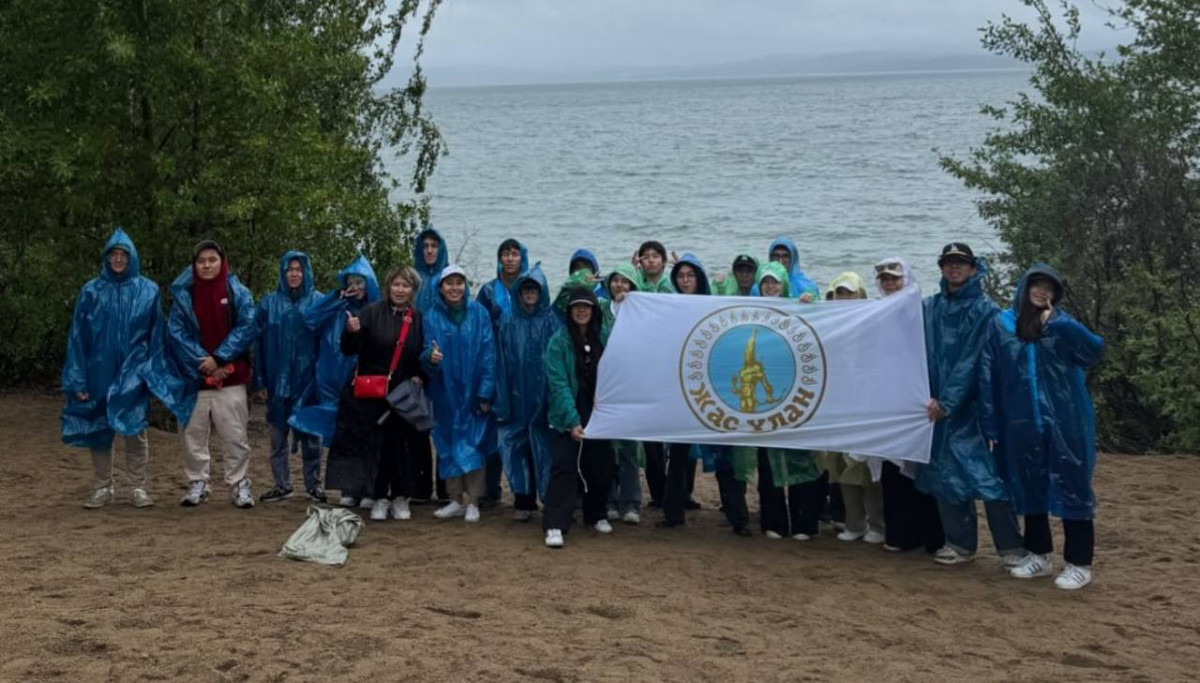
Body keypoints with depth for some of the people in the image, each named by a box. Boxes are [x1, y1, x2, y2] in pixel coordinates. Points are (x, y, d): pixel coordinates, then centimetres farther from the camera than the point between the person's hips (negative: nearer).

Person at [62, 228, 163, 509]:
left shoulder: (148, 291, 4)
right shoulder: (91, 291, 4)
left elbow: (156, 336, 6)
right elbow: (78, 336, 4)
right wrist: (78, 379, -2)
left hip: (133, 373, -1)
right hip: (99, 372, 1)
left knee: (134, 428, -6)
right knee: (99, 430, 5)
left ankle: (137, 487, 4)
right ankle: (102, 487, 16)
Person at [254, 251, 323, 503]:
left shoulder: (318, 302, 2)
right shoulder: (269, 303, 6)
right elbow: (260, 342, 5)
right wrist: (260, 379, 0)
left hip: (308, 378, -2)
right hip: (278, 379, 2)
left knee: (310, 434, 5)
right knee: (278, 434, 6)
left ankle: (313, 484, 14)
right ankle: (282, 485, 15)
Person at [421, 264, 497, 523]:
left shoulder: (479, 314, -2)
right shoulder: (432, 316, 1)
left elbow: (488, 354, -3)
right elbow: (426, 352, -1)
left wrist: (485, 393, -9)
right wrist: (430, 357, -26)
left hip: (472, 392, -1)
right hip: (445, 393, 1)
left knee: (473, 444, 1)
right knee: (449, 444, 6)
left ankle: (472, 502, 9)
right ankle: (455, 500, 17)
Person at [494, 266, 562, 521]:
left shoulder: (553, 321, 1)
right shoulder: (508, 321, 7)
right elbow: (501, 361, 4)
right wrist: (502, 400, -2)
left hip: (544, 396, -2)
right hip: (517, 396, 2)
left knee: (545, 447, 2)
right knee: (517, 446, 3)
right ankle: (523, 500, 11)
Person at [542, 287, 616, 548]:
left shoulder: (605, 336, 1)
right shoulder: (559, 341, -9)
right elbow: (558, 383, -14)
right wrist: (572, 421, -21)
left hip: (599, 414, 4)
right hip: (567, 416, -4)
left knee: (601, 465, 10)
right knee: (563, 466, -10)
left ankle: (596, 515, 30)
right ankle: (555, 525, -9)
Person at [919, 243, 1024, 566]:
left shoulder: (985, 311, -4)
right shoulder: (930, 308, 9)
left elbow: (972, 361, -10)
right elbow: (924, 355, 7)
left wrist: (948, 402, -14)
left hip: (972, 404, -4)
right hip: (938, 405, 4)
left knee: (986, 471, -8)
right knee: (945, 472, 6)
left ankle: (1011, 547, -1)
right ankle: (960, 542, 15)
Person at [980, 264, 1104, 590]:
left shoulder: (1061, 323, 1)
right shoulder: (1002, 325, 4)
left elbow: (1094, 350, -16)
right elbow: (989, 378, 4)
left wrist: (1058, 324, -24)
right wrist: (990, 427, 0)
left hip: (1064, 424, -2)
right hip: (1021, 425, 2)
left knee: (1070, 487, -1)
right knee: (1029, 488, 11)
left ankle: (1080, 563, 7)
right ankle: (1039, 555, 25)